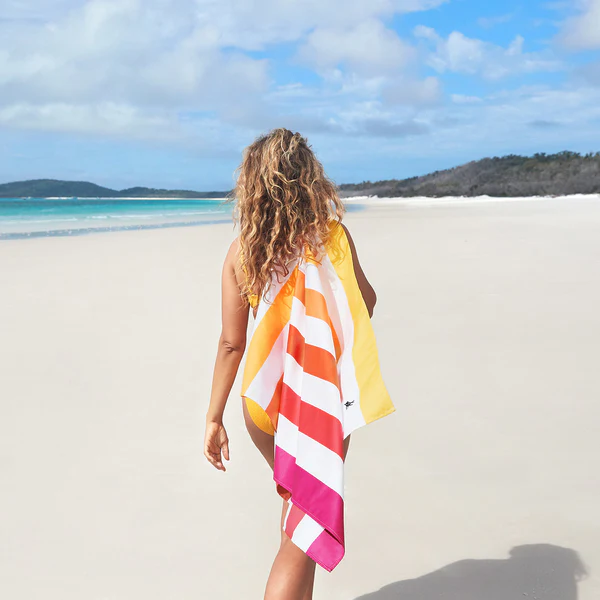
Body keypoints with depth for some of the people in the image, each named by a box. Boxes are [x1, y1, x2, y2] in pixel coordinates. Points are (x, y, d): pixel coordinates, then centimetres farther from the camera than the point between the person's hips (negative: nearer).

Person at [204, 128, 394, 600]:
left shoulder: (241, 251, -7)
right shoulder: (334, 234, -12)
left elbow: (231, 342, -6)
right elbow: (366, 301, 2)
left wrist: (214, 417, 2)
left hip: (263, 399, 4)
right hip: (321, 399, -4)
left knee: (296, 499, 28)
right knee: (304, 533, 5)